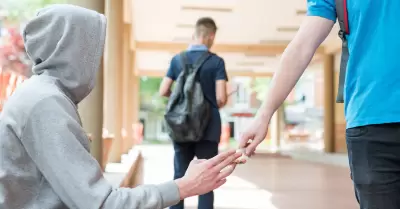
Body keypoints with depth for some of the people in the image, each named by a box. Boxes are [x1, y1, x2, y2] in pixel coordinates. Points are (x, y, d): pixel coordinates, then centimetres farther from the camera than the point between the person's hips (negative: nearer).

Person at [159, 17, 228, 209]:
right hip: (208, 127, -3)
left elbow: (163, 91, 2)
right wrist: (214, 106, 9)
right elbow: (221, 98, -13)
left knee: (179, 176, 11)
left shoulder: (177, 59, 2)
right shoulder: (216, 61, -7)